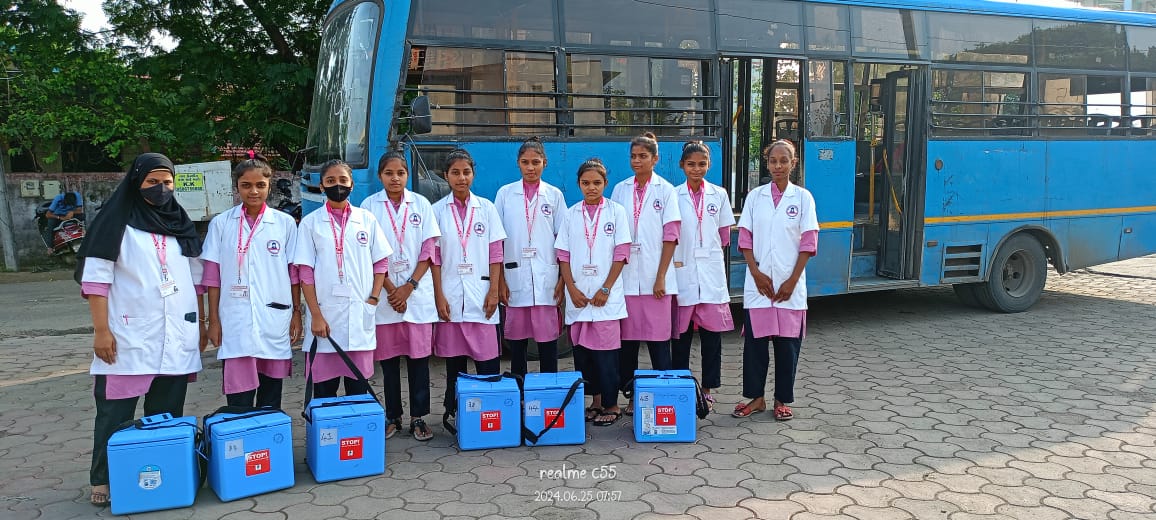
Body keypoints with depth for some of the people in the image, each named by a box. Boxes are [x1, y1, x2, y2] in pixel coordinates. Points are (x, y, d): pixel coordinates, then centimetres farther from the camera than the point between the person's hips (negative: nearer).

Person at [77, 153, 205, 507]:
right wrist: (101, 329, -11)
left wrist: (200, 323, 15)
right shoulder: (118, 223, -1)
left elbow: (195, 278, 18)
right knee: (116, 412, 1)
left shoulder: (181, 225, 13)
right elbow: (95, 278, -5)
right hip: (129, 336, -4)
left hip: (177, 338, 4)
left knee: (167, 412, 9)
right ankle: (103, 480, 12)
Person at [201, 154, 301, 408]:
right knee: (239, 400, -3)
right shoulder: (221, 223, 5)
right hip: (236, 322, -1)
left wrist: (297, 312, 5)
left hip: (275, 319, 1)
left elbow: (294, 273, 7)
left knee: (271, 397, 9)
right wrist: (213, 320, 2)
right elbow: (212, 276, 5)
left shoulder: (285, 223, 5)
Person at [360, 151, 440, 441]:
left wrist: (409, 287, -8)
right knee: (388, 357, 5)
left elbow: (428, 250, 1)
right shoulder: (369, 206, 2)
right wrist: (390, 289, -9)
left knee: (419, 356, 2)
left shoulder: (421, 205, 4)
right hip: (383, 293, 0)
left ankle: (419, 417, 11)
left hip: (417, 292, 0)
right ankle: (393, 417, 17)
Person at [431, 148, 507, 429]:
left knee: (488, 358, -3)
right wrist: (439, 296, -4)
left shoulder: (486, 208, 7)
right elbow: (434, 257, 3)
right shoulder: (438, 210, 5)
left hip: (481, 294, 0)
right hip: (451, 294, 0)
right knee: (454, 358, 7)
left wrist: (494, 291, -3)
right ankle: (453, 413, 17)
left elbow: (495, 254, 5)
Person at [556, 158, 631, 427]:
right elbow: (563, 256, 6)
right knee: (581, 349, 6)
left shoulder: (616, 211, 2)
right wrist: (572, 289, -4)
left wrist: (606, 289, -8)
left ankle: (611, 404, 7)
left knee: (605, 349, -4)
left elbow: (621, 254, -2)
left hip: (606, 296, -3)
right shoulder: (571, 214, 9)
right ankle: (595, 400, 19)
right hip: (578, 295, 3)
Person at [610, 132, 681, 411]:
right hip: (626, 275, 3)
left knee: (658, 339, -2)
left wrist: (661, 277, -8)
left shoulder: (665, 190, 2)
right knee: (627, 338, 5)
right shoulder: (621, 190, 10)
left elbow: (670, 237, -3)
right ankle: (630, 395, 14)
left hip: (655, 276, -3)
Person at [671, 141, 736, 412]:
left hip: (712, 272, 1)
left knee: (712, 332, 3)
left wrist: (709, 252, 12)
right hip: (682, 272, -1)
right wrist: (677, 258, -3)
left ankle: (708, 389, 14)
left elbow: (724, 236, 13)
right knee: (681, 332, 3)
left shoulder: (719, 195, 7)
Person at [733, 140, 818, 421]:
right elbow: (745, 238, 4)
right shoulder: (755, 196, 6)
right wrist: (756, 273, -7)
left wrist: (792, 281, -8)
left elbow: (808, 244, -2)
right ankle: (756, 398, 16)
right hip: (758, 282, 1)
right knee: (754, 340, 3)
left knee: (787, 342, 4)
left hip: (790, 285, -1)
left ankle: (782, 400, 17)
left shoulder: (803, 197, 1)